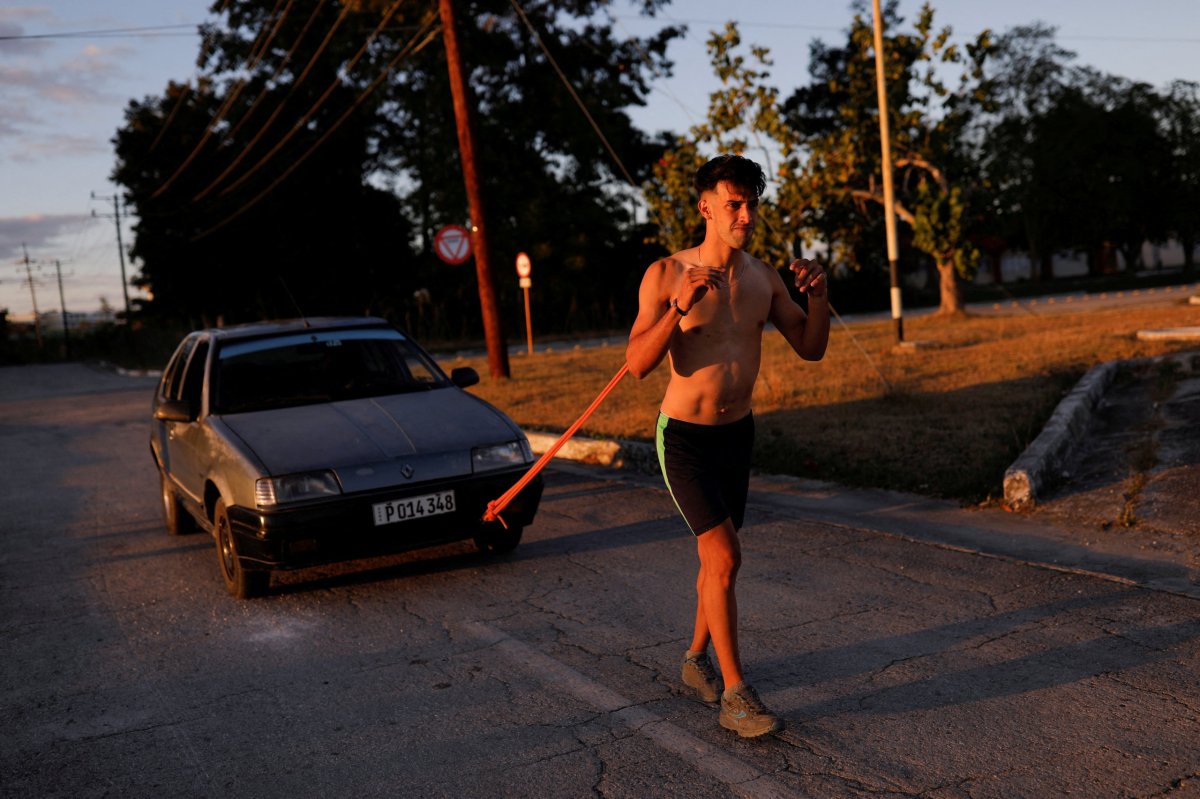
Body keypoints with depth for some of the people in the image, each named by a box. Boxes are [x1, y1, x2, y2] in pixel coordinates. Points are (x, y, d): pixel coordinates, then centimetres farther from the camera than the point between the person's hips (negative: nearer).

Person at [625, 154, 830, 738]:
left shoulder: (763, 278, 1)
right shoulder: (667, 274, -14)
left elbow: (811, 349, 4)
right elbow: (638, 363, -21)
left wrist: (818, 297, -13)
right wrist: (682, 307, -34)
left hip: (738, 432, 6)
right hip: (685, 436, -6)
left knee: (717, 556, 15)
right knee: (725, 557, -13)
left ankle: (697, 659, 35)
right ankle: (735, 695, -5)